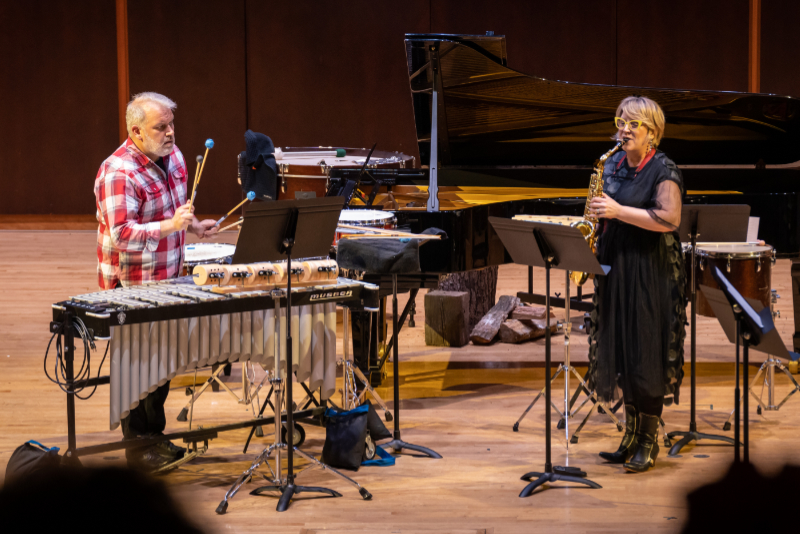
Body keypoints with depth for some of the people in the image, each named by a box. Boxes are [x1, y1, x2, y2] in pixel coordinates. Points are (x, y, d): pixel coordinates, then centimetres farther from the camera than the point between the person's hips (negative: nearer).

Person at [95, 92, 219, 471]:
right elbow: (120, 233, -28)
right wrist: (171, 226, -35)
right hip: (131, 287, -8)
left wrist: (194, 226, 6)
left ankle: (155, 435, 30)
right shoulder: (117, 173, -22)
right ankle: (137, 447, 10)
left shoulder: (172, 157, 5)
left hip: (167, 281, 8)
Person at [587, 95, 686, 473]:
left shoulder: (663, 171, -9)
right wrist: (597, 212, 4)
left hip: (650, 274, -7)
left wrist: (619, 211, -22)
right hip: (614, 269, 7)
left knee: (646, 353, -5)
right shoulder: (613, 165, 13)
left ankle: (650, 441, 3)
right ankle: (631, 435, 16)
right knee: (620, 352, 8)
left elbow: (669, 219, -21)